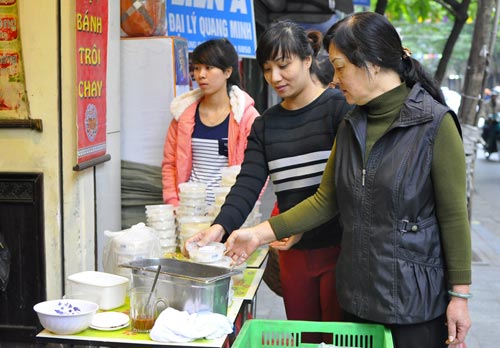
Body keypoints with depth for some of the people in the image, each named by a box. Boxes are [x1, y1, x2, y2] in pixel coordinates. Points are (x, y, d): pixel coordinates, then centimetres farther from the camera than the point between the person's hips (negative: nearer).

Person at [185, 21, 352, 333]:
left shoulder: (340, 107, -6)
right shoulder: (265, 125, 10)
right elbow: (248, 186, -1)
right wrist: (220, 228, -18)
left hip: (338, 248, -5)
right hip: (294, 253, 5)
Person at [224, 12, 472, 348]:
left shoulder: (434, 123, -12)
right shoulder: (351, 126, 6)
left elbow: (454, 216, -11)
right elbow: (325, 201, 8)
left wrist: (460, 295, -10)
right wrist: (261, 233, 1)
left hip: (416, 298, -5)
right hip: (358, 295, 6)